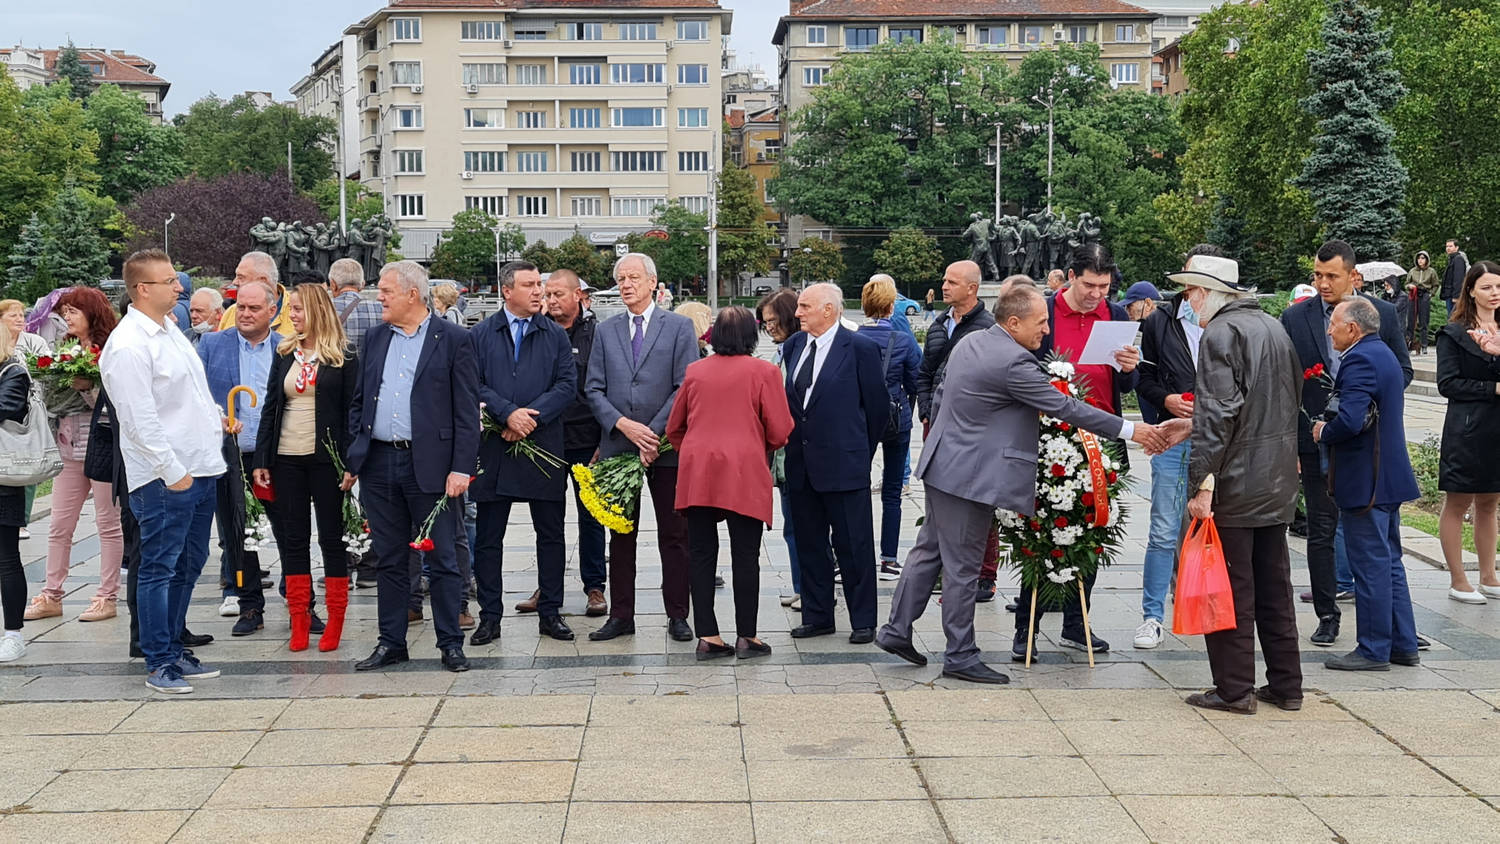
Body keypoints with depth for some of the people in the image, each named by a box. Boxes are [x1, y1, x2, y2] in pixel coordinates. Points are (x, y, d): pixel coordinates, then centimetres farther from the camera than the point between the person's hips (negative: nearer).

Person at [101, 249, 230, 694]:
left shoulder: (170, 330, 14)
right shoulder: (128, 346, -16)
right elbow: (140, 419, -19)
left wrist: (218, 420, 14)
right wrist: (172, 471, -19)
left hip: (201, 469, 9)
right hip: (165, 478, -9)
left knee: (188, 565, 15)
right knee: (159, 569, -1)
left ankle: (174, 651, 26)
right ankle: (159, 663, 7)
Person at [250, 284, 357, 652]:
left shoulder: (343, 358, -3)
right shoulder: (284, 353, 10)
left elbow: (351, 411, -5)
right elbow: (270, 407, 10)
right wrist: (261, 460, 5)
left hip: (326, 458, -4)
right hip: (286, 459, 4)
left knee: (332, 538, 3)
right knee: (293, 539, 6)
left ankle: (335, 622, 11)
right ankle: (299, 622, 12)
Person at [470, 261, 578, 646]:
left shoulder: (556, 335, 8)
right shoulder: (482, 334, 5)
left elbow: (567, 385, -1)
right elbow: (474, 383, -4)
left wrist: (532, 416, -13)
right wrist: (508, 413, -17)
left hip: (544, 445, 1)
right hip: (494, 447, -1)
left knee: (551, 534, 6)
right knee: (488, 537, 4)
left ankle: (550, 613, 16)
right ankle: (490, 616, 13)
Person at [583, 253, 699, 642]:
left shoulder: (679, 326, 1)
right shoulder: (606, 330, 11)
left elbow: (686, 387, -5)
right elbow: (593, 389, 7)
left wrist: (654, 434, -13)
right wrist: (623, 424, -10)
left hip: (666, 447, -3)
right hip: (618, 446, 3)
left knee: (674, 534, 2)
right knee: (620, 535, 7)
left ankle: (677, 616, 10)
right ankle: (621, 616, 14)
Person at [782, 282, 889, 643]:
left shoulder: (860, 348, -8)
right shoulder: (794, 345, 9)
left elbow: (878, 404, -2)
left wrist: (863, 450, 4)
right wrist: (791, 438, 11)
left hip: (843, 462, -6)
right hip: (802, 462, 6)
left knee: (854, 545, 1)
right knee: (810, 544, 12)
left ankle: (863, 621, 10)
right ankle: (817, 616, 22)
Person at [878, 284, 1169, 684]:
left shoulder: (969, 343, 8)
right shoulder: (1012, 362, -21)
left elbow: (942, 395, 18)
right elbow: (1065, 407, -18)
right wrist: (1130, 430, -11)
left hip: (943, 466, 10)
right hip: (969, 475, -10)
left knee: (929, 549, 16)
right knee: (962, 566, 0)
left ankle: (897, 630, 22)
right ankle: (960, 655, 9)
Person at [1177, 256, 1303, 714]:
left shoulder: (1221, 334, -13)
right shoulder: (1274, 328, 15)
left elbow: (1217, 414, -21)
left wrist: (1202, 481, -21)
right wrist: (1188, 424, 28)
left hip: (1236, 482, -8)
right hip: (1278, 483, 9)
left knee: (1232, 587, -1)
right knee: (1274, 585, 14)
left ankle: (1234, 689, 3)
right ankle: (1285, 685, 20)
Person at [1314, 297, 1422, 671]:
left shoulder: (1359, 361, -19)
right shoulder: (1384, 354, 14)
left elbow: (1351, 420, -30)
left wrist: (1323, 432, -11)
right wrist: (1330, 428, 12)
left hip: (1366, 482, -10)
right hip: (1390, 477, 10)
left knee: (1371, 566, -3)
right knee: (1389, 563, 16)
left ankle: (1373, 650, 4)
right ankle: (1403, 645, 23)